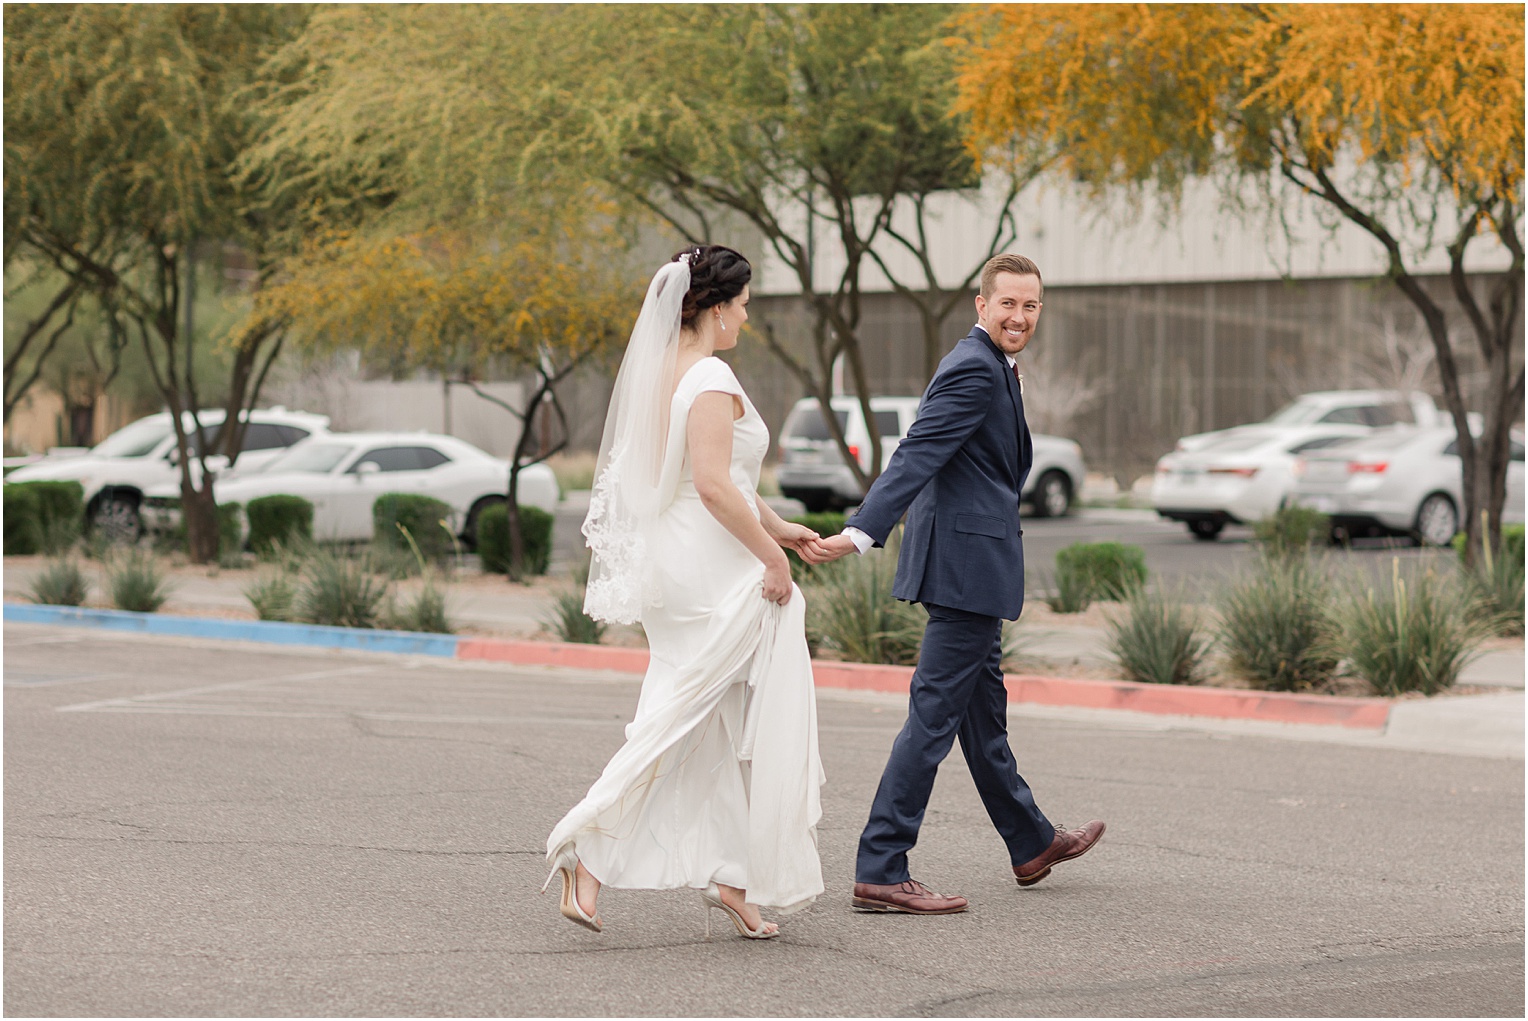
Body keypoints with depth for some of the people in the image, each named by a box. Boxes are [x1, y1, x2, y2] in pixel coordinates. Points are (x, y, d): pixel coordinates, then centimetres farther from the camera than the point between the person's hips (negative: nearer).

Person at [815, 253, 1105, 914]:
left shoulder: (987, 366, 17)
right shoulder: (976, 369, -16)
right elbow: (917, 455, -27)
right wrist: (862, 532, -35)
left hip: (968, 560, 11)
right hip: (969, 561, -11)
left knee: (982, 704, 21)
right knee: (937, 712, -9)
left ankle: (1031, 843, 37)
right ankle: (880, 872, -8)